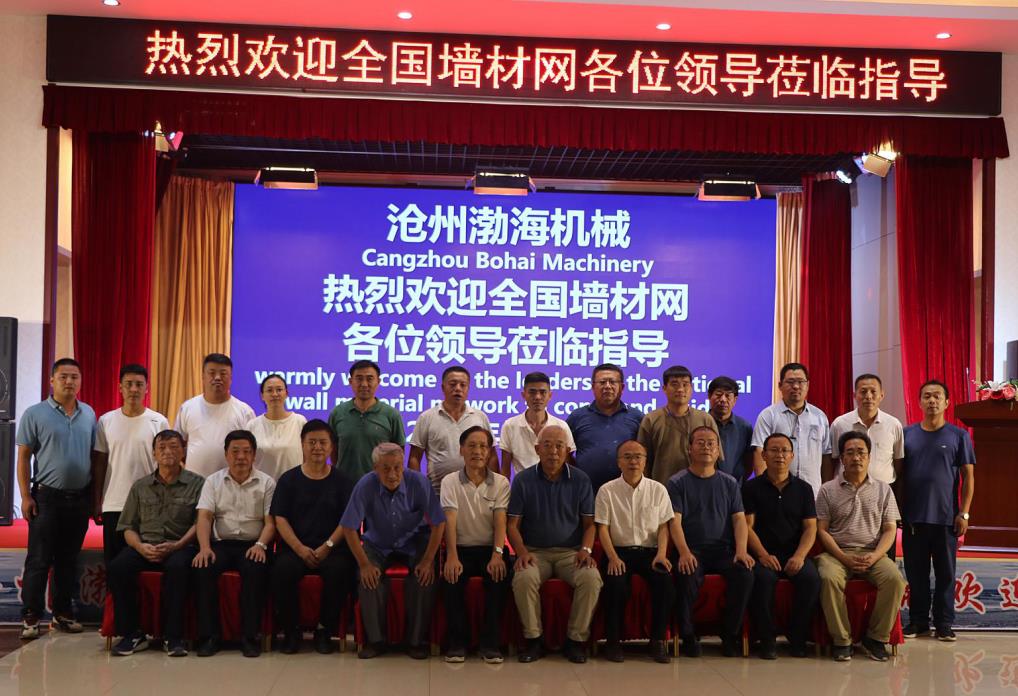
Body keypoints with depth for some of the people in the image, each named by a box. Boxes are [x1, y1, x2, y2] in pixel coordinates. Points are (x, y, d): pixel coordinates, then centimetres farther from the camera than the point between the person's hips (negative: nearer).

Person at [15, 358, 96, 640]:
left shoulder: (89, 414, 8)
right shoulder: (35, 414, -3)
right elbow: (24, 458, -3)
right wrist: (26, 496, -9)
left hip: (80, 498, 4)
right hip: (47, 497, -4)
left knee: (68, 560, 11)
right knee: (39, 561, -1)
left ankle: (62, 613, 19)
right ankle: (30, 617, 5)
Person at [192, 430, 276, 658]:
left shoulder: (266, 483, 9)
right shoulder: (213, 481, 13)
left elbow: (270, 521, 1)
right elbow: (204, 517, 1)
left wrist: (260, 544, -18)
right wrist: (204, 547, -16)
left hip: (252, 545, -1)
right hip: (221, 543, 1)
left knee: (256, 570, -34)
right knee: (203, 568, -30)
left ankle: (249, 636, -26)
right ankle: (208, 635, -21)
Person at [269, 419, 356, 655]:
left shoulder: (340, 481, 11)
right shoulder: (289, 479, 11)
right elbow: (280, 519, 4)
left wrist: (328, 546, -11)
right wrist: (301, 549, -10)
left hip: (331, 548, 0)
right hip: (295, 547, 0)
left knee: (339, 571, -32)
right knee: (281, 571, -31)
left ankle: (324, 630, -11)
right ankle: (290, 631, -11)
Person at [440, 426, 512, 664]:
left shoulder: (501, 483, 6)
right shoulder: (450, 482, 4)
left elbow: (500, 520, -7)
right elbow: (450, 521, -10)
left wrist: (497, 554, -25)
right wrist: (452, 556, -26)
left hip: (490, 548, 0)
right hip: (461, 548, 0)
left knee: (499, 575, -31)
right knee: (452, 575, -31)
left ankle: (490, 641, -20)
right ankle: (456, 640, -17)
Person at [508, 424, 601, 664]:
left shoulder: (580, 480, 6)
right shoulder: (523, 480, 4)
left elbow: (589, 523, 7)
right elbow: (513, 524, 2)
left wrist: (586, 550, -11)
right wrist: (522, 551, -15)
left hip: (571, 552, 1)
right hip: (535, 551, -1)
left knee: (591, 578, -29)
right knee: (524, 579, -33)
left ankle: (576, 639, -12)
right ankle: (534, 639, -14)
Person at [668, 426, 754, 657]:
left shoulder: (729, 483, 17)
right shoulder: (678, 482, 8)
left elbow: (739, 518, 9)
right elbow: (675, 521, -3)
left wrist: (741, 550, -10)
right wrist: (684, 552, -21)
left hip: (724, 549, 3)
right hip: (692, 550, -3)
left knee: (745, 574, -28)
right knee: (687, 577, -34)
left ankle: (731, 636, -12)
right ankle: (688, 636, -14)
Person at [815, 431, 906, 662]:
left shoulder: (883, 490, 14)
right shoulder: (828, 490, 9)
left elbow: (890, 529, 9)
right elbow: (822, 530, 3)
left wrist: (874, 557, -10)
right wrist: (845, 559, -12)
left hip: (872, 554, 2)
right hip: (837, 552, -1)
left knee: (895, 579, -29)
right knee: (829, 578, -35)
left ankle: (876, 637, -12)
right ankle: (842, 640, -21)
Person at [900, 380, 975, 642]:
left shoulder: (959, 436, 1)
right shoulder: (907, 434, 6)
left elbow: (968, 476, 1)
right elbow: (899, 473, 9)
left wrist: (964, 513, -6)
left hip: (946, 518, -1)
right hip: (913, 517, 2)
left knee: (945, 572, 5)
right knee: (916, 572, 8)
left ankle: (944, 623, 16)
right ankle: (918, 620, 19)